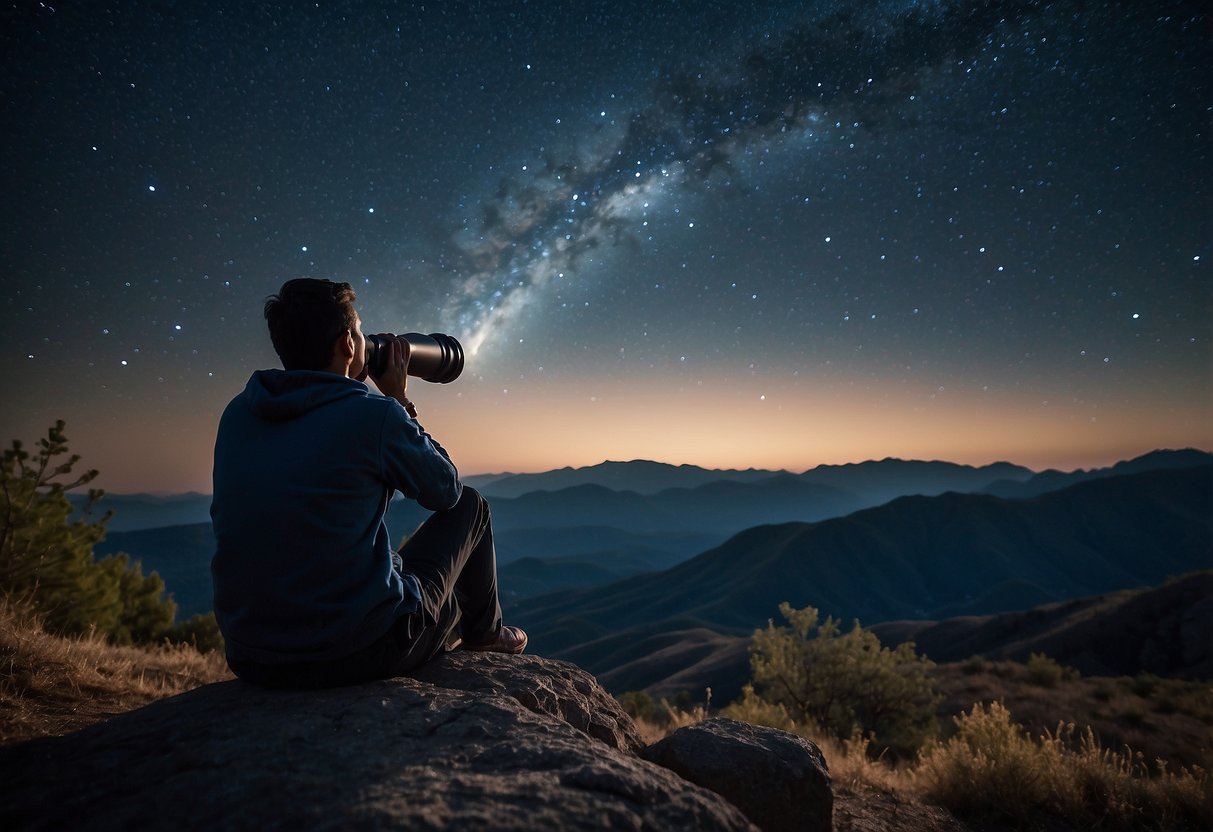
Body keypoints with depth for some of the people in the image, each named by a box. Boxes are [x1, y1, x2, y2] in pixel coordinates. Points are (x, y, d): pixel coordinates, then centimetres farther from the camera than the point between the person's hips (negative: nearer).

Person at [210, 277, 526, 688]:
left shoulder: (237, 414, 3)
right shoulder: (373, 414, -15)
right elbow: (446, 490, 1)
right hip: (362, 652, -6)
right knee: (469, 505, 15)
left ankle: (451, 629, 49)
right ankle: (483, 631, 37)